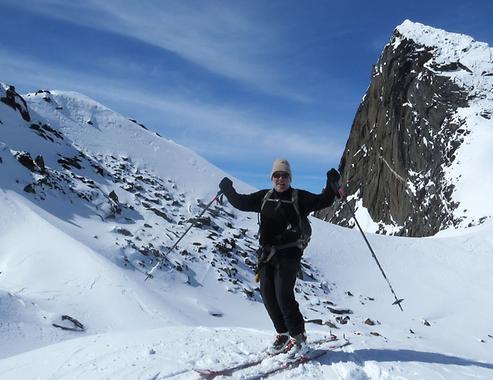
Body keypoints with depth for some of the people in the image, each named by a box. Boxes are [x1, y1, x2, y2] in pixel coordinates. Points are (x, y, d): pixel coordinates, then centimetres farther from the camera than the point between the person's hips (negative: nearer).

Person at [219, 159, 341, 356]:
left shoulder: (299, 198, 2)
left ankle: (298, 336, 9)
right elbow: (241, 202, 17)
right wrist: (228, 190, 10)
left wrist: (332, 186, -19)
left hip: (288, 253, -5)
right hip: (266, 253, 5)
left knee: (283, 296, -11)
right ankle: (283, 334, 22)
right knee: (268, 296, 4)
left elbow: (322, 201, -7)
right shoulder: (264, 197, 14)